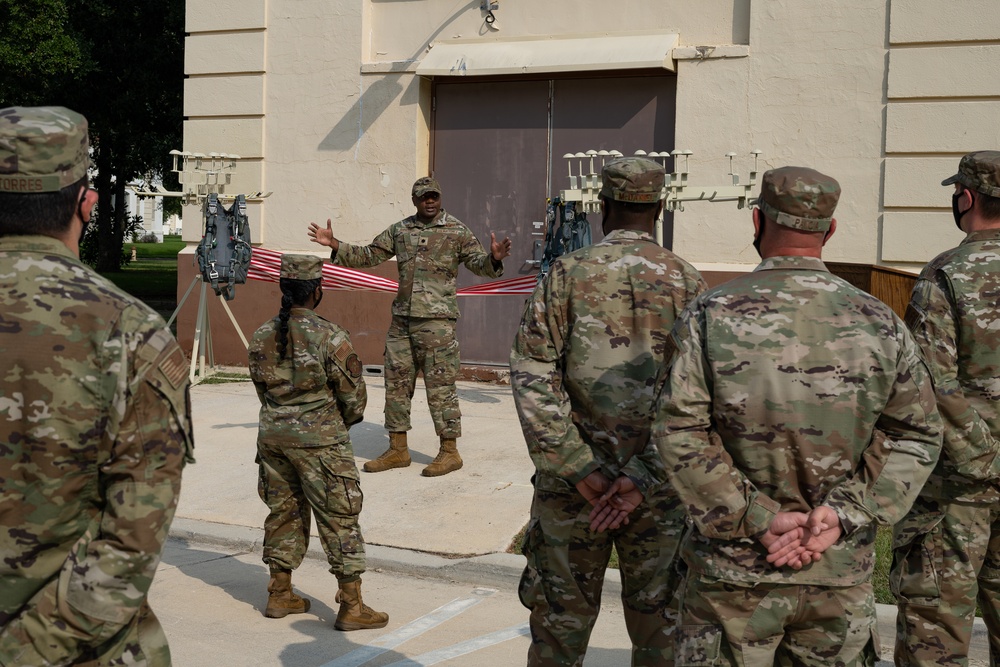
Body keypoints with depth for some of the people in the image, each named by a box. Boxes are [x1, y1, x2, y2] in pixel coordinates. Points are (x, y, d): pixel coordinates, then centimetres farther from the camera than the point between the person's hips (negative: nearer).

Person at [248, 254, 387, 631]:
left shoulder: (262, 337, 2)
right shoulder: (329, 337, -15)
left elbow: (262, 389, 10)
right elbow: (354, 394, -9)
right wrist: (342, 423, 12)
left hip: (273, 434, 6)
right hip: (320, 440, -6)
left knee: (283, 512, 18)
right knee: (339, 518, 1)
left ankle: (280, 595, 27)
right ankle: (351, 606, 4)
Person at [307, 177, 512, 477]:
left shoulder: (457, 232, 0)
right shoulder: (399, 230, 12)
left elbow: (478, 264, -6)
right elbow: (368, 256, 17)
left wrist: (493, 258, -28)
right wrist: (334, 244, 7)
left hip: (437, 320, -5)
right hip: (402, 319, 6)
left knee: (440, 385, -3)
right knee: (396, 383, 9)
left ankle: (449, 452, 6)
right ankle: (397, 450, 19)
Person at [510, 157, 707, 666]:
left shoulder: (567, 274, -3)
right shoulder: (687, 281, -1)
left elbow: (531, 376, -11)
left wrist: (575, 467, -12)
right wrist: (647, 473, -12)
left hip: (573, 483, 0)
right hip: (660, 488, 1)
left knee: (561, 622, 12)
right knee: (658, 624, 13)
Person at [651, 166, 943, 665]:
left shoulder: (710, 316, -7)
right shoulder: (881, 324, 0)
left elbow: (679, 433, -13)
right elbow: (917, 435, 0)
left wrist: (757, 519, -13)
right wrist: (844, 511, -6)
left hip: (734, 570, -2)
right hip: (840, 573, 2)